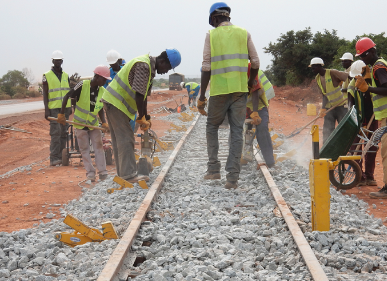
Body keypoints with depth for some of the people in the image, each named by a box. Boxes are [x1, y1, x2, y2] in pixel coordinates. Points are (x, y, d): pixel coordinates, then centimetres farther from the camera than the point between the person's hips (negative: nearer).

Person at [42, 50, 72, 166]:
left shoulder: (66, 76, 13)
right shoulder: (47, 76, -1)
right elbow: (45, 94, -3)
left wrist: (70, 107, 13)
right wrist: (46, 109, -10)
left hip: (65, 108, 5)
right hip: (53, 108, -5)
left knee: (63, 133, 4)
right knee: (56, 132, -12)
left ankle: (61, 157, 8)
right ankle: (53, 158, -12)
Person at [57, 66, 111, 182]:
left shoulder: (102, 91, -4)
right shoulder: (83, 85, -17)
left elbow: (100, 109, 2)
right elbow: (67, 96, -13)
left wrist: (104, 123, -14)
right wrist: (61, 114, -16)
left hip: (94, 124, 3)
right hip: (80, 123, -3)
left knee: (98, 146, -4)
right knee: (85, 149, 0)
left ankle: (102, 172, -3)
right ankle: (90, 173, 3)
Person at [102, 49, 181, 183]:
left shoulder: (150, 68, 14)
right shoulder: (143, 66, -19)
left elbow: (143, 95, 18)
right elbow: (139, 95, -22)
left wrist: (146, 118, 17)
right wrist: (142, 118, -14)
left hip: (113, 101, 11)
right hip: (115, 102, -11)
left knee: (120, 139, 11)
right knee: (125, 138, -12)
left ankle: (123, 174, 15)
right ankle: (129, 174, -12)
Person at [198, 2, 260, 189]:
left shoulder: (211, 35, 0)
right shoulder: (244, 33, 6)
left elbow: (206, 68, -4)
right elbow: (255, 63, 5)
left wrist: (202, 97, -1)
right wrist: (250, 84, 23)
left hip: (219, 90, -2)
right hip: (240, 90, 2)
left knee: (212, 127, 18)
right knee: (237, 131, 4)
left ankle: (213, 168, 13)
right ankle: (233, 177, -1)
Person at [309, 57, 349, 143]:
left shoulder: (332, 73, -14)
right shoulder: (318, 79, 6)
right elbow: (324, 94, 7)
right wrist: (323, 109, -4)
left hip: (341, 106, -6)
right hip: (329, 108, 6)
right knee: (327, 132, 2)